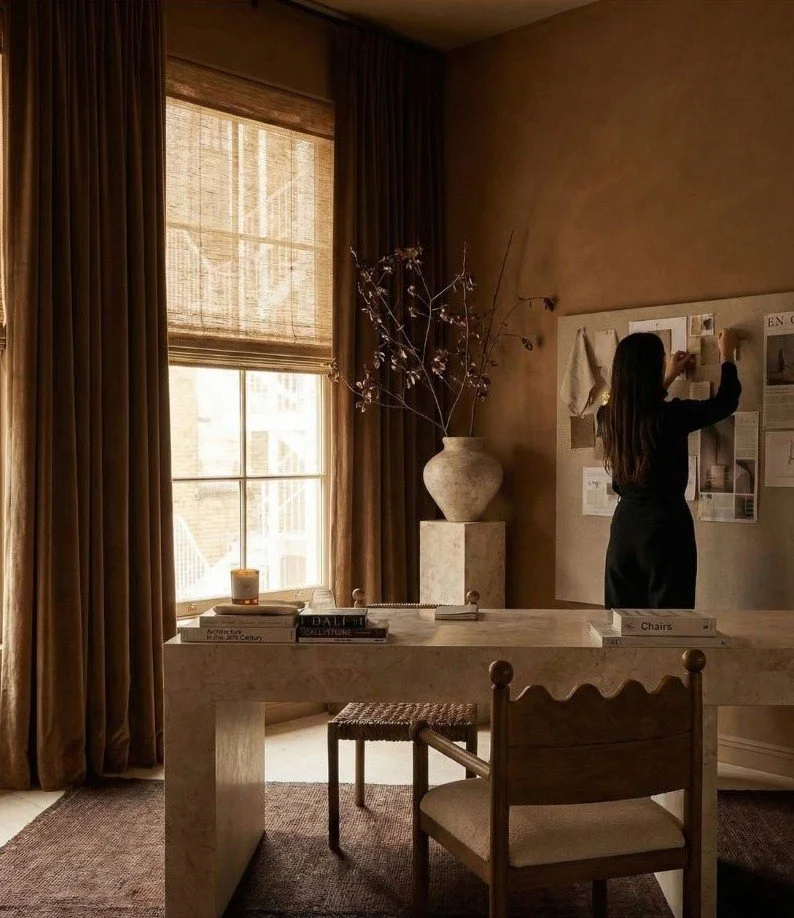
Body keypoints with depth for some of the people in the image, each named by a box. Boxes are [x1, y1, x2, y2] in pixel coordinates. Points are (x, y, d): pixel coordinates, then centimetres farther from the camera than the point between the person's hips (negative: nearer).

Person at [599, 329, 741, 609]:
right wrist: (727, 356, 20)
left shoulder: (607, 416, -2)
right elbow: (725, 402, 3)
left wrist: (668, 377, 34)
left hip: (624, 523, 5)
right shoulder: (673, 415, -15)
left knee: (622, 615, 12)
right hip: (666, 523, -5)